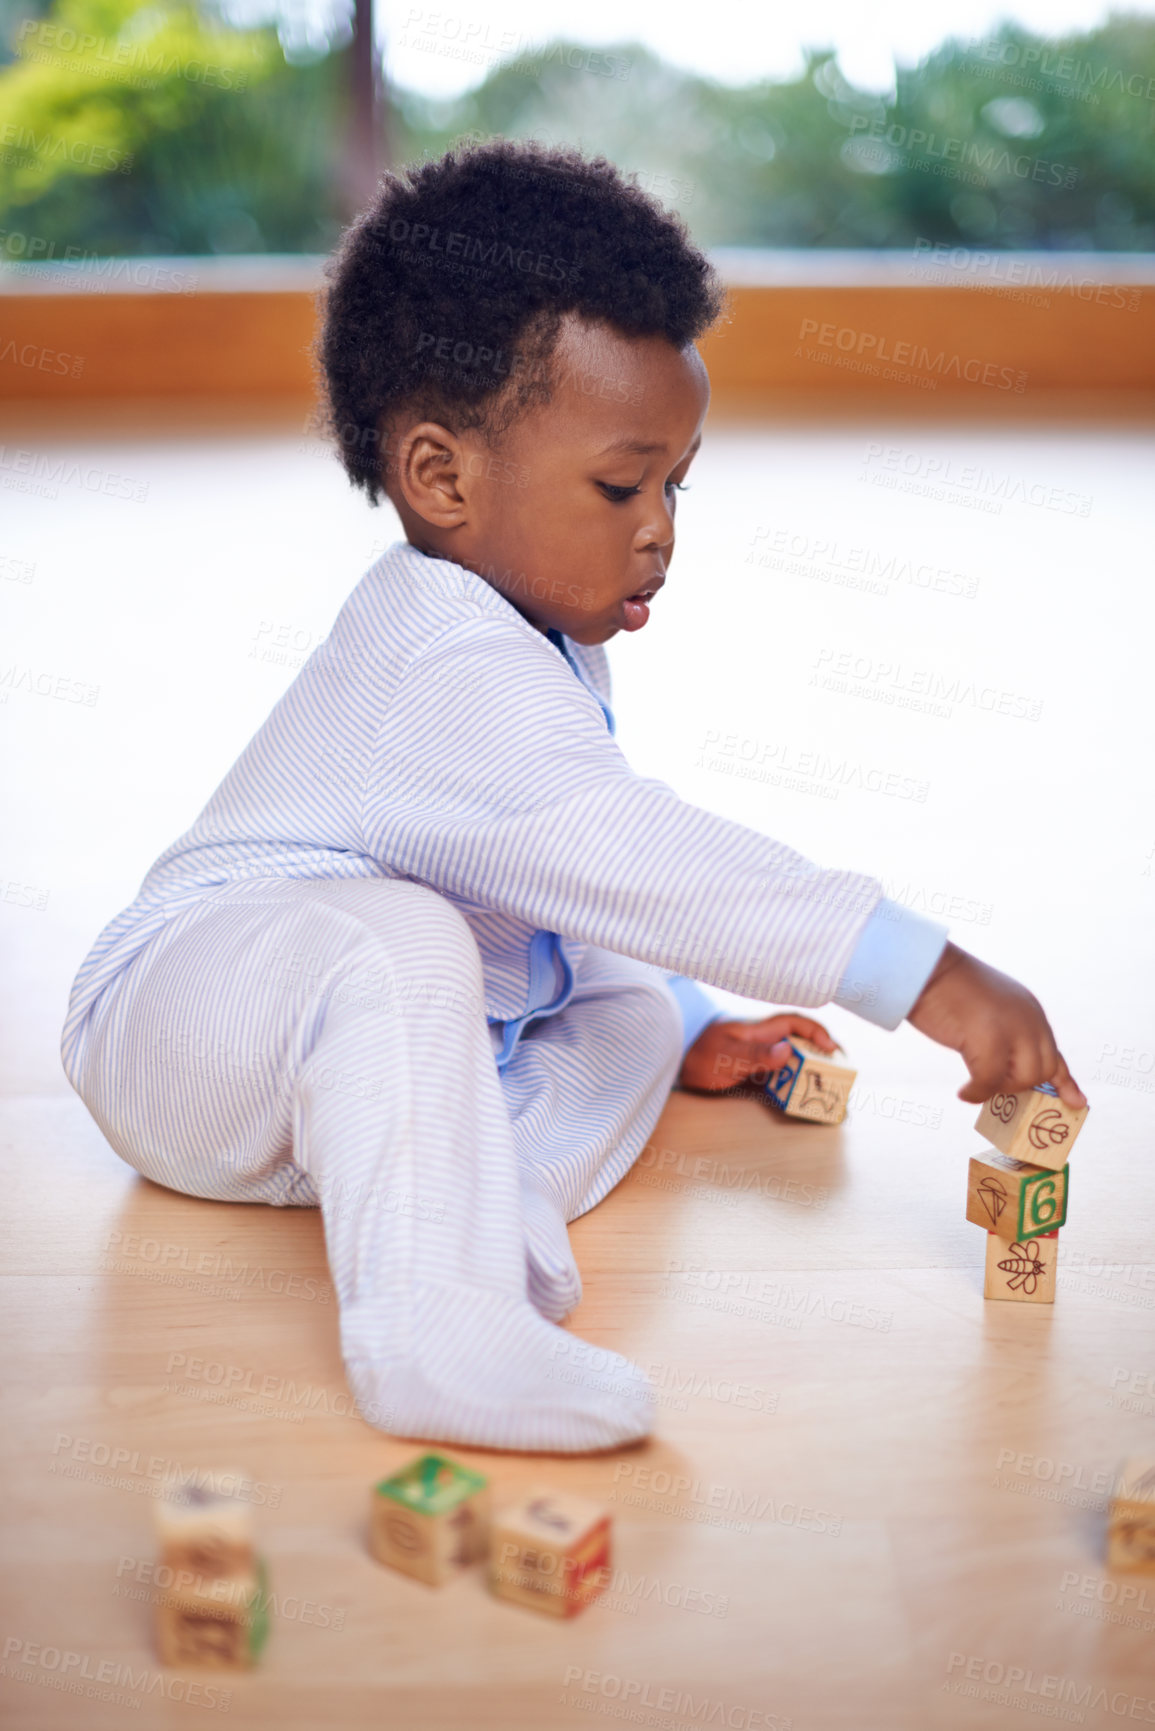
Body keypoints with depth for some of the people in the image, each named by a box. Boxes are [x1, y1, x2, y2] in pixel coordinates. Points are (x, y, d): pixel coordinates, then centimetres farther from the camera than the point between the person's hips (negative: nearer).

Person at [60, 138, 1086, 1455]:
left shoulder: (532, 647, 9)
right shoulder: (448, 667, -26)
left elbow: (570, 895, 21)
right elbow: (630, 859, -37)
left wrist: (684, 1029, 14)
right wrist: (920, 971, -39)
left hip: (371, 1051, 10)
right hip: (182, 1019, -10)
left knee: (628, 1013, 1)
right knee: (393, 938, -37)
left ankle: (489, 1218, -26)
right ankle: (427, 1324, -46)